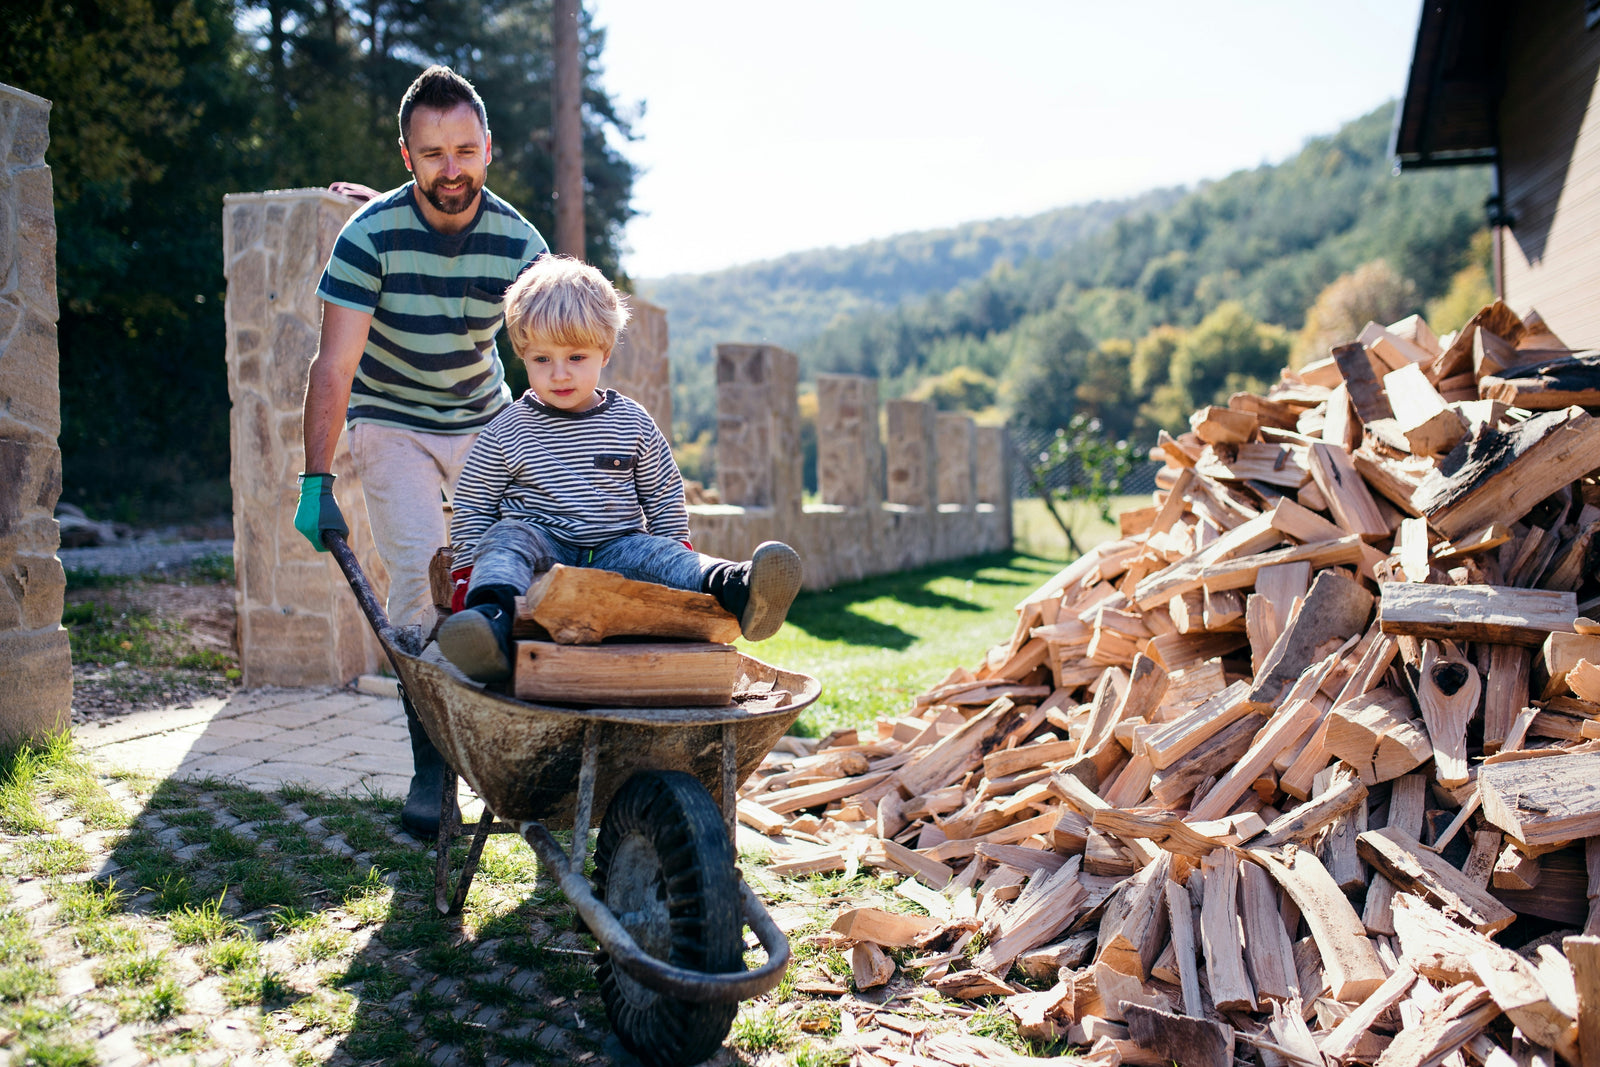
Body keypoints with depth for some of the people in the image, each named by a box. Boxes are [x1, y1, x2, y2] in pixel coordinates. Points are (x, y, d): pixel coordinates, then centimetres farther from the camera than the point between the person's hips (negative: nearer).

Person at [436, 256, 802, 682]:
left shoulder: (634, 424, 7)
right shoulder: (506, 432, 4)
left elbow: (665, 500, 15)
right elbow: (472, 510, 11)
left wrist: (675, 563, 8)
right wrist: (470, 576, 4)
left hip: (616, 550, 1)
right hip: (542, 547, -1)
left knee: (651, 552, -27)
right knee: (507, 537, -30)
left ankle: (735, 589, -55)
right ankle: (490, 619, -59)